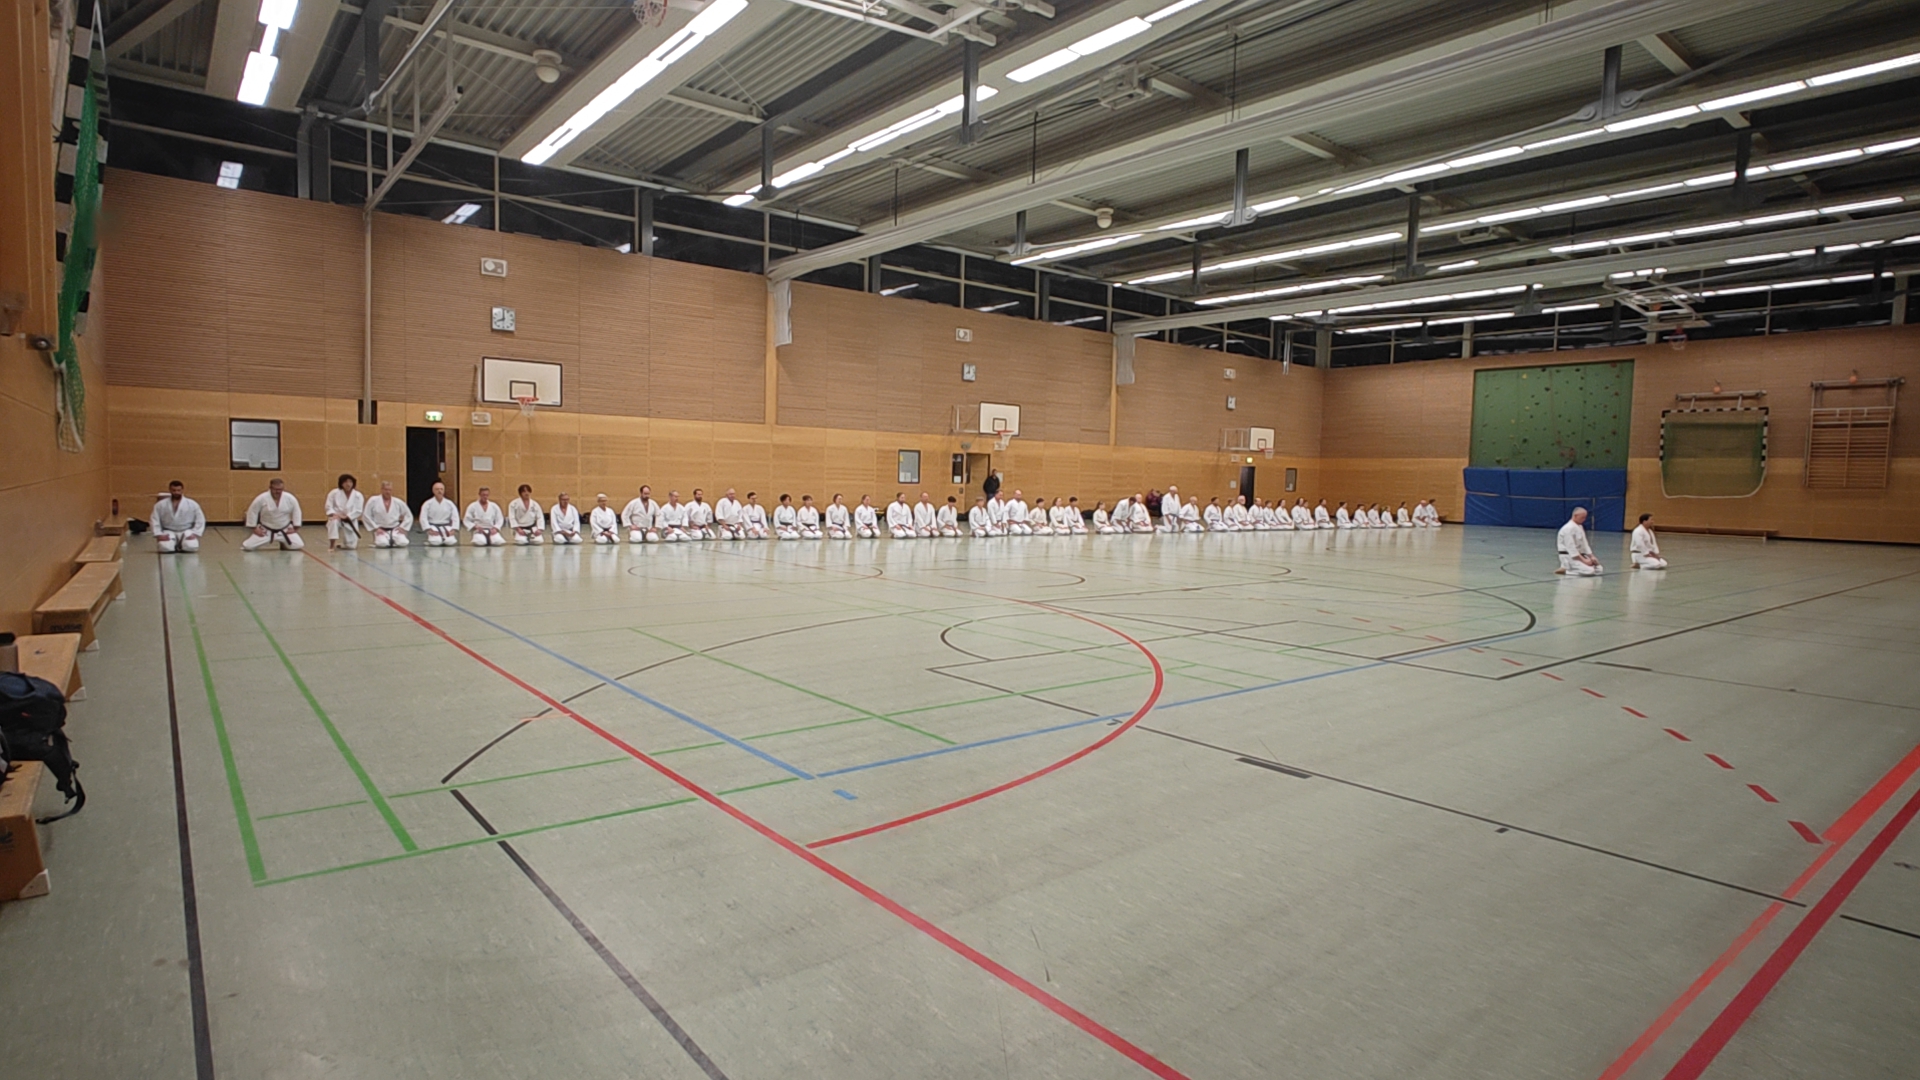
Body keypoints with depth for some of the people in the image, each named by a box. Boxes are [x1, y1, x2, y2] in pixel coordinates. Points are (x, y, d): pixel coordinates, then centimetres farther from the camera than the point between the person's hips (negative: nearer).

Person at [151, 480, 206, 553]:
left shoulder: (192, 504, -3)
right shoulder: (160, 505, -1)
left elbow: (200, 520, 0)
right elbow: (154, 520, 2)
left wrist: (195, 534, -9)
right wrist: (159, 535, -9)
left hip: (186, 532, 0)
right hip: (169, 532, 0)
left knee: (191, 547, -27)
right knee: (165, 547, -28)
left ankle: (182, 545, 11)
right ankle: (173, 544, 10)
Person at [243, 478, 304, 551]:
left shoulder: (290, 498, -12)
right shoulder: (261, 498, -18)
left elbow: (296, 512, 0)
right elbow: (252, 512, -8)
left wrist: (295, 528, -2)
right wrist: (255, 529, -7)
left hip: (285, 530, 1)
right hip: (266, 531, -1)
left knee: (298, 546, -10)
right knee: (248, 546, -10)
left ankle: (284, 544, 25)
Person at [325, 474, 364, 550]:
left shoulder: (358, 495, -6)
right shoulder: (334, 493, -6)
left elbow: (358, 511, -10)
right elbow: (329, 506, -4)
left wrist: (346, 517, -22)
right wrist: (334, 514, -24)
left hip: (350, 522, 1)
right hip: (337, 518, -1)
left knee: (351, 546, -5)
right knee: (333, 521, -41)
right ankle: (331, 545, -27)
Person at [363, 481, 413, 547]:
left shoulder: (398, 502, 3)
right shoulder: (373, 501, -3)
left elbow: (409, 516, 12)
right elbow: (366, 516, -1)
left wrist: (403, 527, 1)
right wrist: (376, 528, -7)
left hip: (395, 530, 2)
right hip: (381, 530, -2)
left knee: (403, 543, -26)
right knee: (382, 543, -32)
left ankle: (392, 540, 10)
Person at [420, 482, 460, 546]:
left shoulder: (449, 503, 3)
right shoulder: (427, 504, -2)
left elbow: (455, 517, 0)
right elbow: (423, 518, -7)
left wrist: (453, 530, -13)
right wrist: (429, 530, -19)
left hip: (446, 526, 2)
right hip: (433, 526, -2)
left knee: (450, 541, -25)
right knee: (436, 542, -29)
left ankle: (443, 539, 12)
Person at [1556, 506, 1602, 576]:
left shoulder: (1580, 527, 13)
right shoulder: (1569, 528, -19)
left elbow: (1584, 544, 17)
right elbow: (1571, 548, -23)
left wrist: (1591, 557, 3)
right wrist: (1583, 560, -22)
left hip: (1579, 556, 10)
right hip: (1570, 557, -10)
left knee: (1599, 568, 6)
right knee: (1589, 571, -25)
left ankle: (1571, 568, 11)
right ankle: (1565, 570, -8)